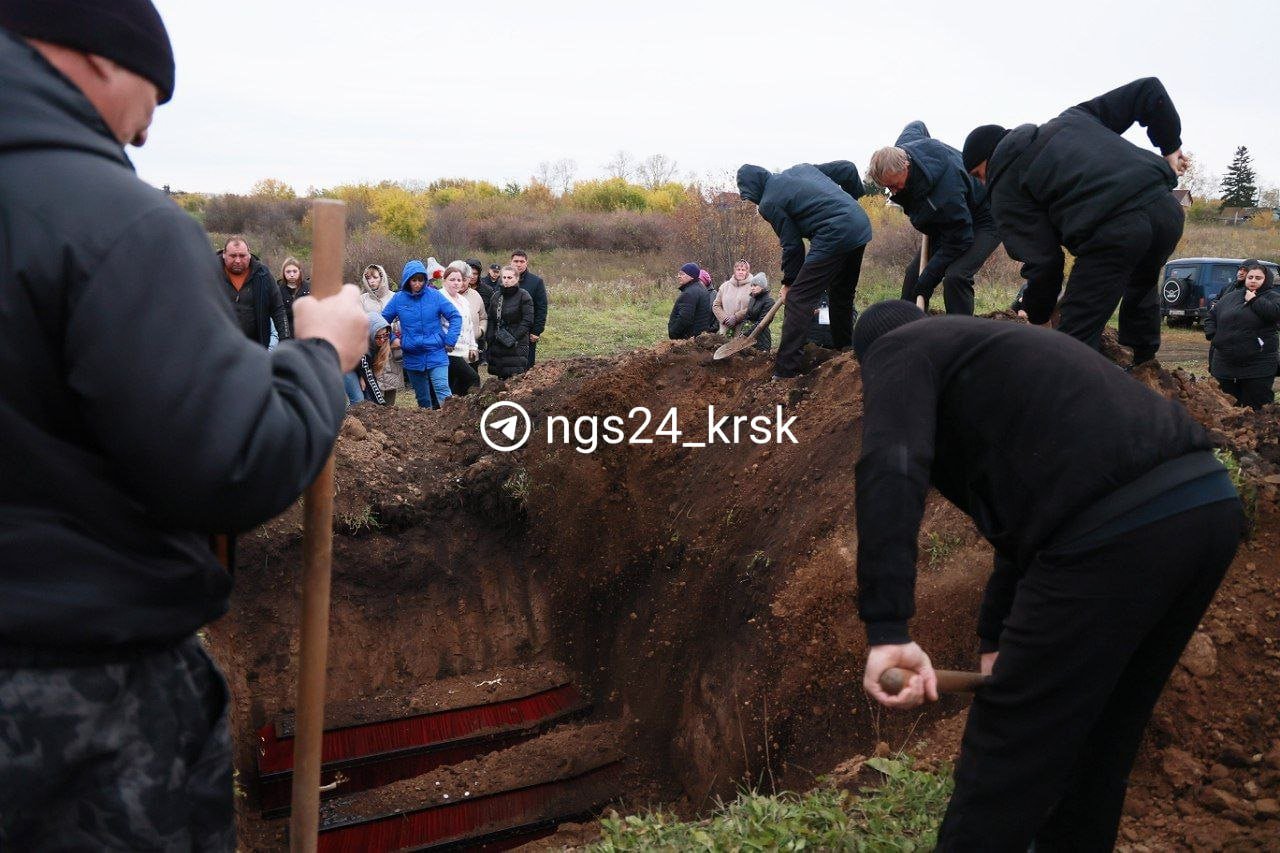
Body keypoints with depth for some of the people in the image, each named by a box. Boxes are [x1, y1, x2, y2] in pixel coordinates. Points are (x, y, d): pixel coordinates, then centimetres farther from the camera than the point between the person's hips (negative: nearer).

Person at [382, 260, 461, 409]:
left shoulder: (434, 295, -5)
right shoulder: (398, 299, 0)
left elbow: (455, 317, -3)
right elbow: (383, 321, 9)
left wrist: (449, 341, -9)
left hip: (436, 354, -3)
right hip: (413, 357, 3)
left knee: (442, 390, -16)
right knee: (422, 398, 13)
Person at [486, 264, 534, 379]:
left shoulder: (523, 296, -4)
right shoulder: (496, 296, 14)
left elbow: (528, 321, -10)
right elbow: (491, 320, 15)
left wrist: (514, 338, -15)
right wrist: (490, 337, 2)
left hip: (517, 346, -6)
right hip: (498, 346, 6)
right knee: (501, 378, 8)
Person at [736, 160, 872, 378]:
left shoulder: (768, 203, -1)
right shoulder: (802, 168, 21)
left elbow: (792, 244, 0)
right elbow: (847, 168, 21)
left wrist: (789, 282, 12)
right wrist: (854, 195, 35)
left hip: (835, 236, -8)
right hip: (861, 226, 9)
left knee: (798, 299, -6)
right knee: (842, 294, 25)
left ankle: (785, 371, -9)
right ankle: (843, 349, 37)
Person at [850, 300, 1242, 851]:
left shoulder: (898, 348, 8)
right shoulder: (984, 344, 34)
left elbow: (890, 469, -13)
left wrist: (885, 630, -20)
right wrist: (996, 640, 36)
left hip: (1116, 530, -9)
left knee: (1006, 762, 2)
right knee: (1098, 748, 23)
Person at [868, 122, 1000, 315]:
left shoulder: (945, 191, -41)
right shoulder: (901, 148, -18)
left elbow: (957, 243, -32)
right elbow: (917, 126, 8)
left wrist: (923, 287, -29)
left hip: (983, 220, -9)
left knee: (955, 276, -29)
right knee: (914, 272, 1)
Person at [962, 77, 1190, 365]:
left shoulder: (1005, 189, 10)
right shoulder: (1072, 118, 29)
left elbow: (1043, 260, 2)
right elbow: (1148, 90, 28)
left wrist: (1037, 316, 16)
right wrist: (1171, 147, 30)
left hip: (1112, 232, -7)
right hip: (1167, 209, 8)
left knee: (1076, 341, -1)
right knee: (1141, 290, 34)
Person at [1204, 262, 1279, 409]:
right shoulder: (1230, 296, 14)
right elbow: (1211, 316, 22)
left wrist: (1254, 300, -12)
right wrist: (1212, 335, 6)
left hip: (1258, 368, -4)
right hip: (1225, 363, 4)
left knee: (1256, 407, -3)